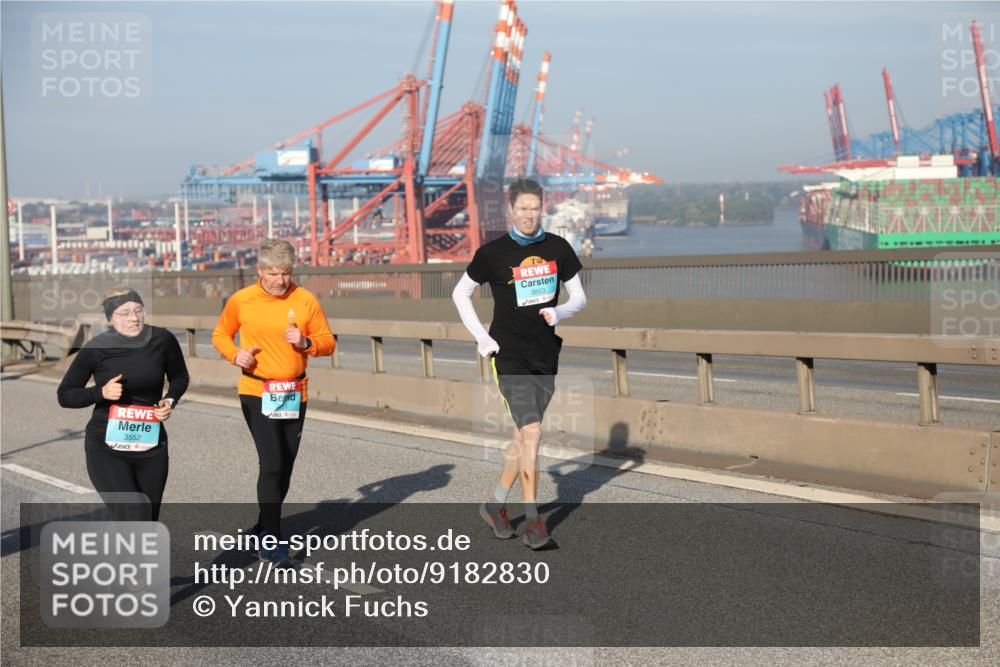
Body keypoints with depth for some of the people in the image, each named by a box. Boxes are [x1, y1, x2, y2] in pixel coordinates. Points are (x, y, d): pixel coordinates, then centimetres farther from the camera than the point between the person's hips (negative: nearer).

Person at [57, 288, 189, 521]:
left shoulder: (162, 340, -6)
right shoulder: (96, 349, -11)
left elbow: (179, 378, 12)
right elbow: (65, 395, -3)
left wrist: (170, 401, -8)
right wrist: (101, 393, -19)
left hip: (151, 446, 3)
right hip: (107, 448, -3)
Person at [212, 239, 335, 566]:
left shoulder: (305, 300, -2)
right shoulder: (241, 301, -5)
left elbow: (328, 343, 3)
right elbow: (220, 335, 10)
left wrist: (306, 343, -18)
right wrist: (235, 354, -10)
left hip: (295, 394, 3)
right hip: (257, 393, -3)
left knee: (284, 466, 12)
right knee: (272, 464, -15)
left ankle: (264, 528, 32)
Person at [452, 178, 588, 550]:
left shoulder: (558, 248, 4)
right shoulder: (493, 253, -5)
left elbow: (580, 298, 9)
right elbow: (460, 293, 7)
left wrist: (559, 312, -13)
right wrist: (481, 337, -1)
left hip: (546, 354, 4)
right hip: (510, 354, -4)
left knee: (524, 435, 12)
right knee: (531, 432, -15)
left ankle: (496, 505, 31)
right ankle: (533, 523, -10)